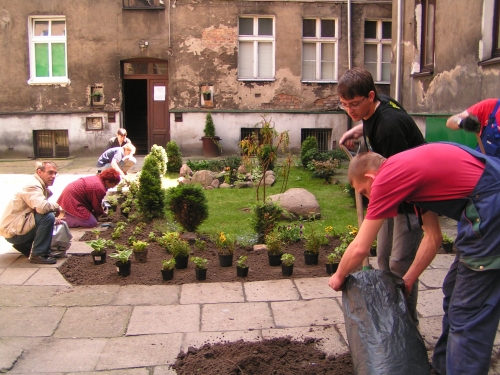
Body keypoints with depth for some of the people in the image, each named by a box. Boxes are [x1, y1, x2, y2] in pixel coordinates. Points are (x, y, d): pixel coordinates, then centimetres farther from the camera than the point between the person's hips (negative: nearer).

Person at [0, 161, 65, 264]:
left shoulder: (41, 187, 13)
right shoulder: (32, 186, -18)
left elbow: (40, 208, 16)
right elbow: (42, 207, -36)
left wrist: (54, 219, -4)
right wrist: (57, 207, -16)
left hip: (17, 227, 10)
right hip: (13, 231, -10)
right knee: (48, 217, -27)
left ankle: (26, 246, 13)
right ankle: (38, 254, -16)